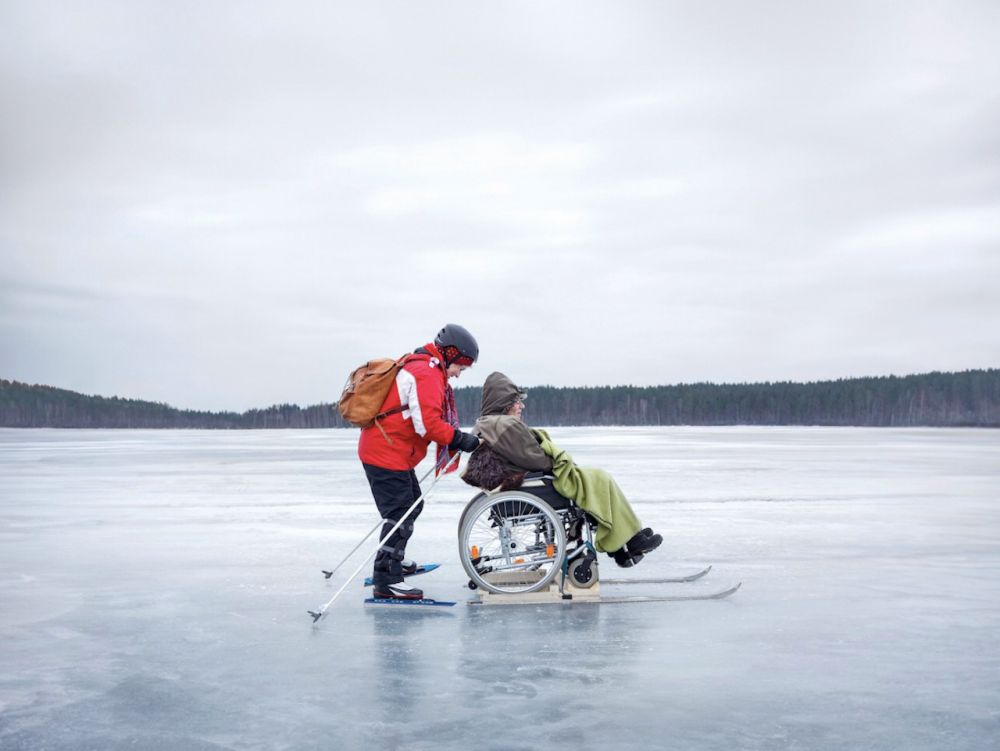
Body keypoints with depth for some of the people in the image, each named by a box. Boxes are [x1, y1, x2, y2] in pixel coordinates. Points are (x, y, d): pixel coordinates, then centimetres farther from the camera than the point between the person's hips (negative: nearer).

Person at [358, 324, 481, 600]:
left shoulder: (419, 367, 16)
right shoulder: (427, 373, -17)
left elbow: (429, 419, 20)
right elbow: (428, 423, -25)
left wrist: (455, 439, 10)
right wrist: (460, 439, -19)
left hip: (386, 450, 11)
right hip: (387, 453, -11)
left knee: (412, 504, 23)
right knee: (401, 512, -9)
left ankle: (393, 559, 38)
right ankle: (386, 580, -7)